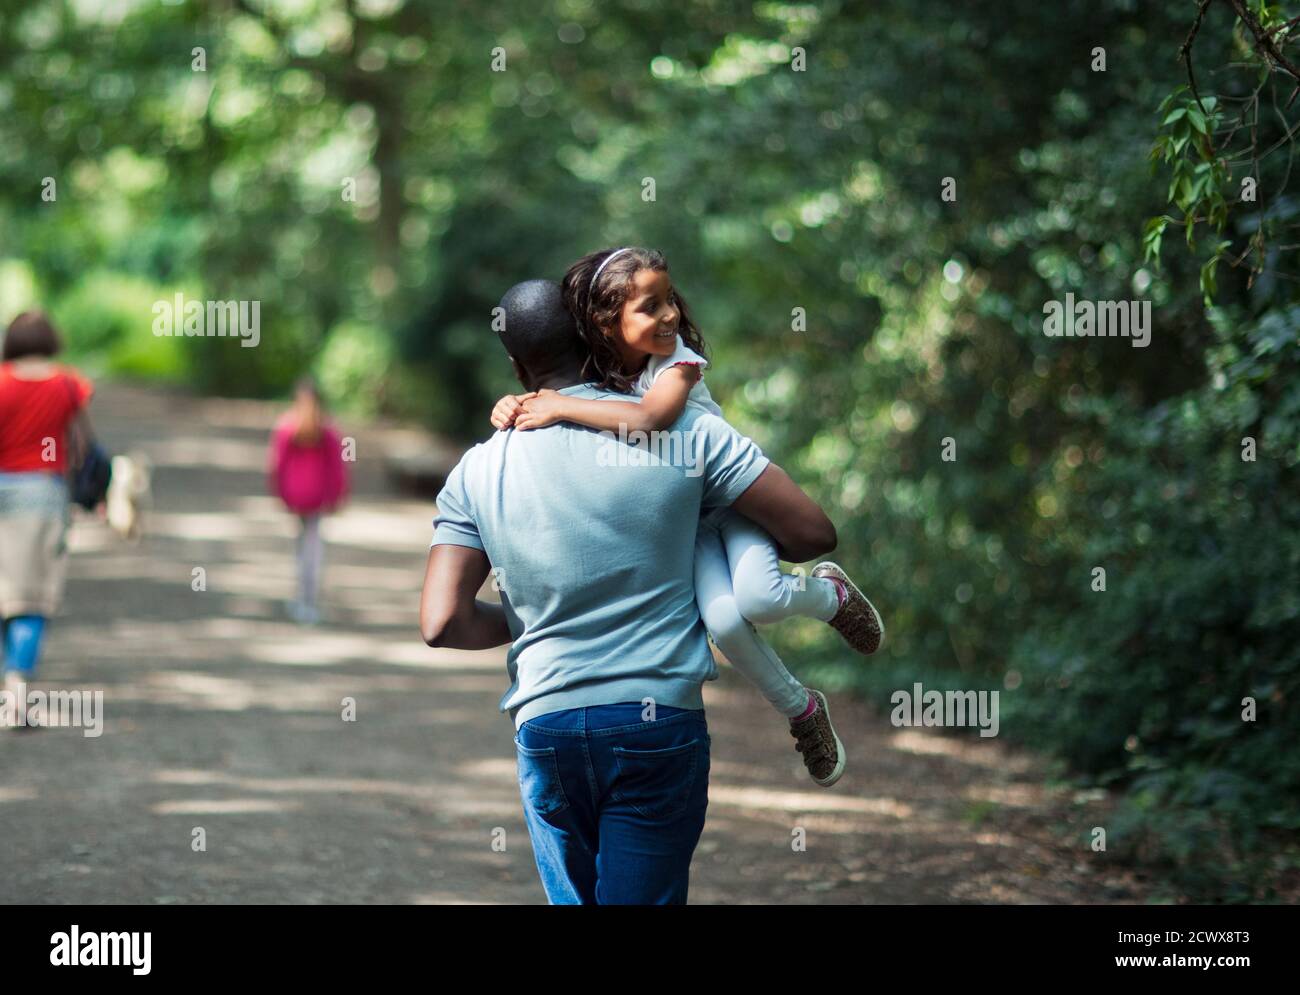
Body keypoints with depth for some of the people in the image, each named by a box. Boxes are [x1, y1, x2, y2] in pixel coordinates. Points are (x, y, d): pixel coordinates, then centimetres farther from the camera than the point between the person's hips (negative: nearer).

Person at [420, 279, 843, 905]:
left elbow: (442, 624, -3)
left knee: (572, 898, 17)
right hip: (660, 717, -2)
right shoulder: (686, 432, -2)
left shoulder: (477, 472, 4)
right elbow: (812, 532, -1)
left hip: (544, 727, 2)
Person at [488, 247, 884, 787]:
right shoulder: (596, 376, -5)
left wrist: (563, 408, -39)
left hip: (733, 494, -3)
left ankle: (831, 594, 7)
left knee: (759, 596, -31)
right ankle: (801, 711, 0)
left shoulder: (678, 362, -21)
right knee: (724, 621, -25)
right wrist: (513, 408, -18)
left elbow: (648, 419, -40)